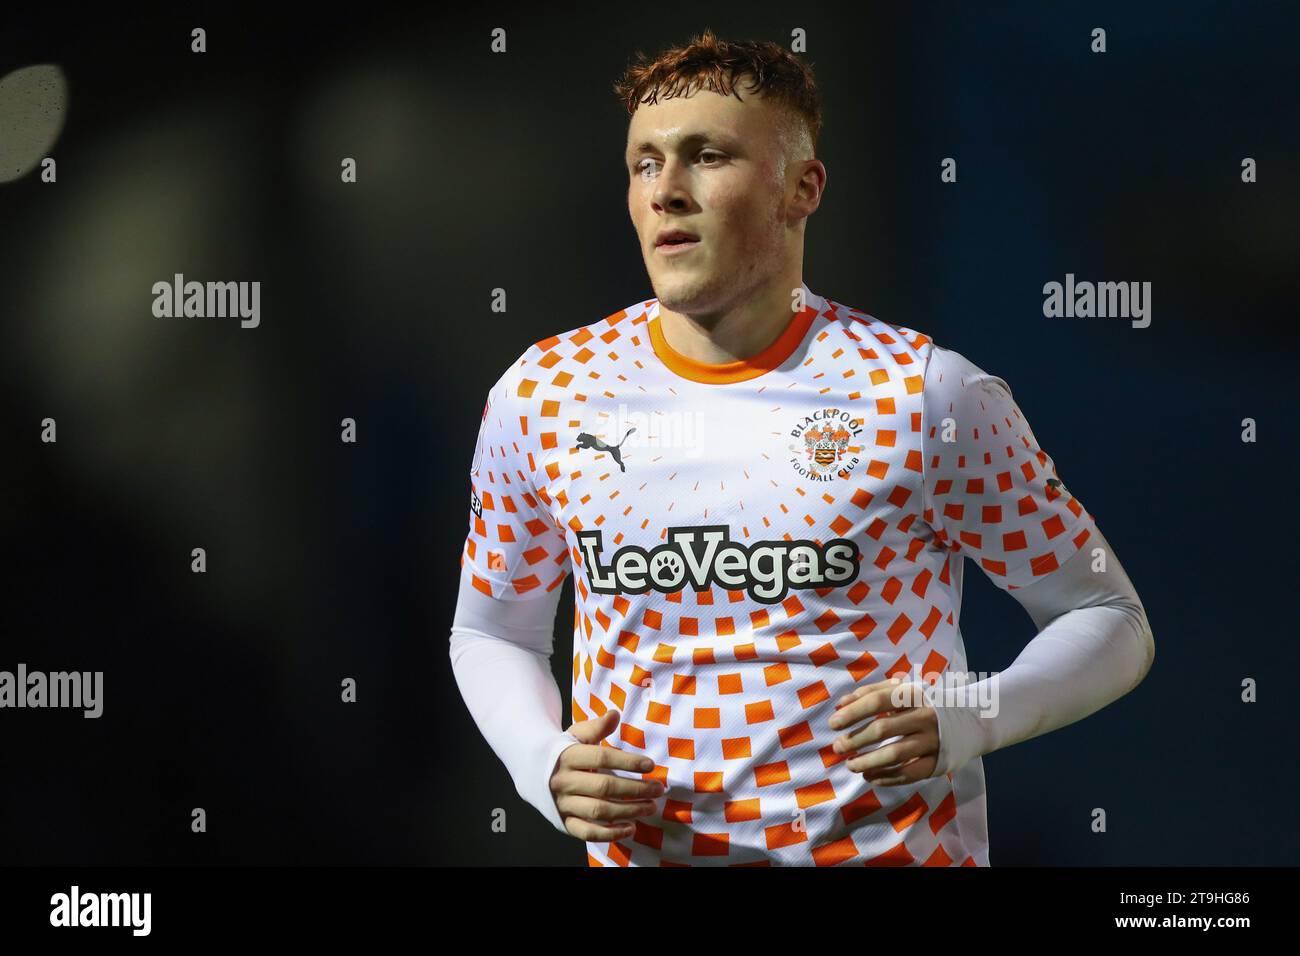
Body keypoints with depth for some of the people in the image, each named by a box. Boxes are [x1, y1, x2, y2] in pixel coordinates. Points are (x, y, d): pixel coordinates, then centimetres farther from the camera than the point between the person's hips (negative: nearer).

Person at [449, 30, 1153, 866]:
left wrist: (968, 720, -19)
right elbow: (492, 632, 11)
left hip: (893, 846, -2)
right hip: (638, 847, 2)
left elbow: (1112, 621, -2)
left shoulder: (931, 396, -10)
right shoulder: (540, 397, -3)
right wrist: (546, 766, -8)